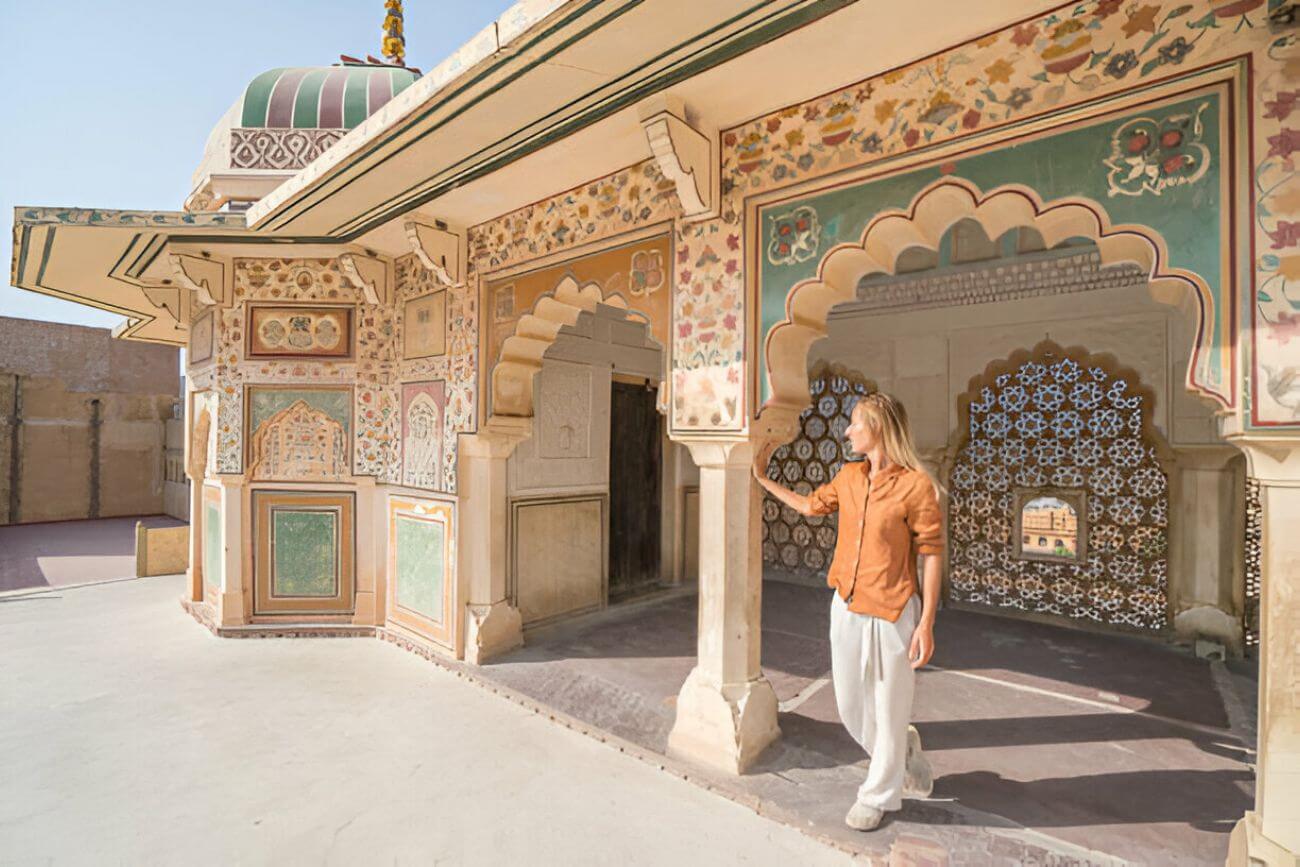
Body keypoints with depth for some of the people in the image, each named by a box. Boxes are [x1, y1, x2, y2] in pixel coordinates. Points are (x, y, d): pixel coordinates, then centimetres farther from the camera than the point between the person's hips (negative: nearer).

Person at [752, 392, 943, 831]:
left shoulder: (916, 484, -14)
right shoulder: (849, 477, 4)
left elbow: (931, 555, -11)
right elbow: (811, 504, 20)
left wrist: (927, 623, -12)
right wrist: (762, 478, 22)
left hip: (892, 614, -6)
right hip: (846, 608, 6)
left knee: (889, 712, 12)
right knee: (851, 708, 18)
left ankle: (877, 796, 36)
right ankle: (905, 755, 46)